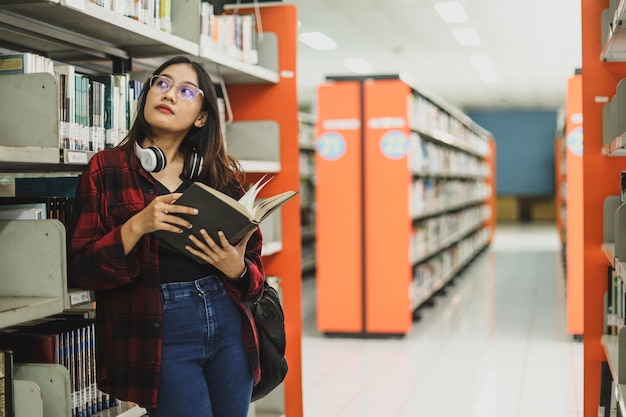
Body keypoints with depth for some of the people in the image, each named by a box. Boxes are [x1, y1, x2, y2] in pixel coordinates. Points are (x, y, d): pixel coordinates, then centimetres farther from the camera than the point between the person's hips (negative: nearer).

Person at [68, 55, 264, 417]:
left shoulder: (223, 174, 9)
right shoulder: (107, 168, 1)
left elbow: (254, 262, 11)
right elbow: (80, 269, -5)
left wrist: (237, 269, -12)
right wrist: (137, 226, -20)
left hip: (229, 323, 4)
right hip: (161, 332, -4)